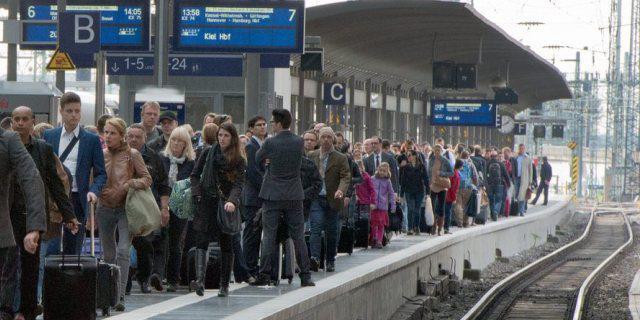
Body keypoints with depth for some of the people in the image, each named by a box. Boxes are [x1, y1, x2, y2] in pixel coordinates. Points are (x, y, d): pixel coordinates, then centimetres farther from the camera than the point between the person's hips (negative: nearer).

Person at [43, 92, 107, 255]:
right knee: (52, 248, -11)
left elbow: (101, 173, 6)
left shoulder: (92, 140, 6)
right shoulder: (49, 136, 10)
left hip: (77, 199, 0)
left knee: (73, 249, 3)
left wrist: (94, 191, -13)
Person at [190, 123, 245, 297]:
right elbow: (195, 174, 12)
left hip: (226, 206, -1)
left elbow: (238, 184, -11)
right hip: (207, 203, 1)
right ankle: (200, 280, -27)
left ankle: (224, 285, 14)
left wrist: (232, 201, -30)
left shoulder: (239, 160, 0)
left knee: (226, 245, 5)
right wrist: (196, 194, -4)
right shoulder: (208, 153, 6)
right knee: (201, 239, -15)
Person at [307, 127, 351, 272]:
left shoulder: (341, 159, 3)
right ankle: (315, 259, -25)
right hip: (316, 199, 0)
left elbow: (346, 177, -7)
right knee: (316, 228, -15)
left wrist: (341, 190, -26)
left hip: (333, 200, 0)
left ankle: (331, 261, 20)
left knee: (332, 232, 7)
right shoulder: (312, 156, 10)